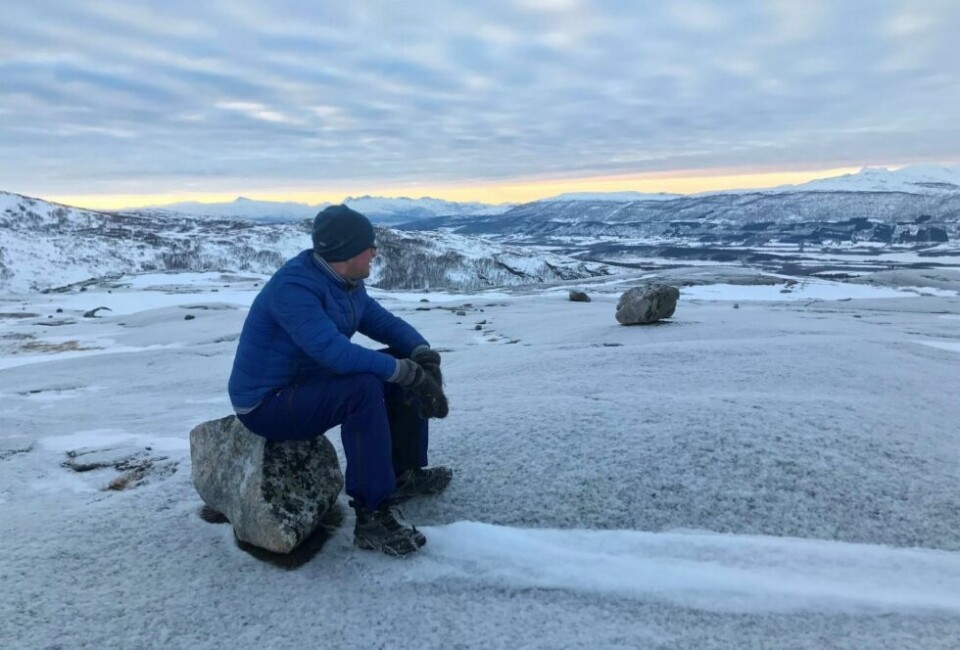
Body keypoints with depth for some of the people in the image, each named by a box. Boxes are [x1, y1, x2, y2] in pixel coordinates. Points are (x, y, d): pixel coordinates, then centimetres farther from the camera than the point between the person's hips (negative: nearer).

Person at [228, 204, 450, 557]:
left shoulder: (345, 282, 1)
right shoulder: (294, 286, -27)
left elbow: (384, 322, 4)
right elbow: (334, 351, -39)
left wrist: (424, 355, -16)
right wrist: (408, 372, -36)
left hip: (310, 381, 9)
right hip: (266, 403, -9)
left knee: (404, 371, 2)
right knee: (363, 387, -34)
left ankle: (406, 472, 14)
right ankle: (373, 517, -24)